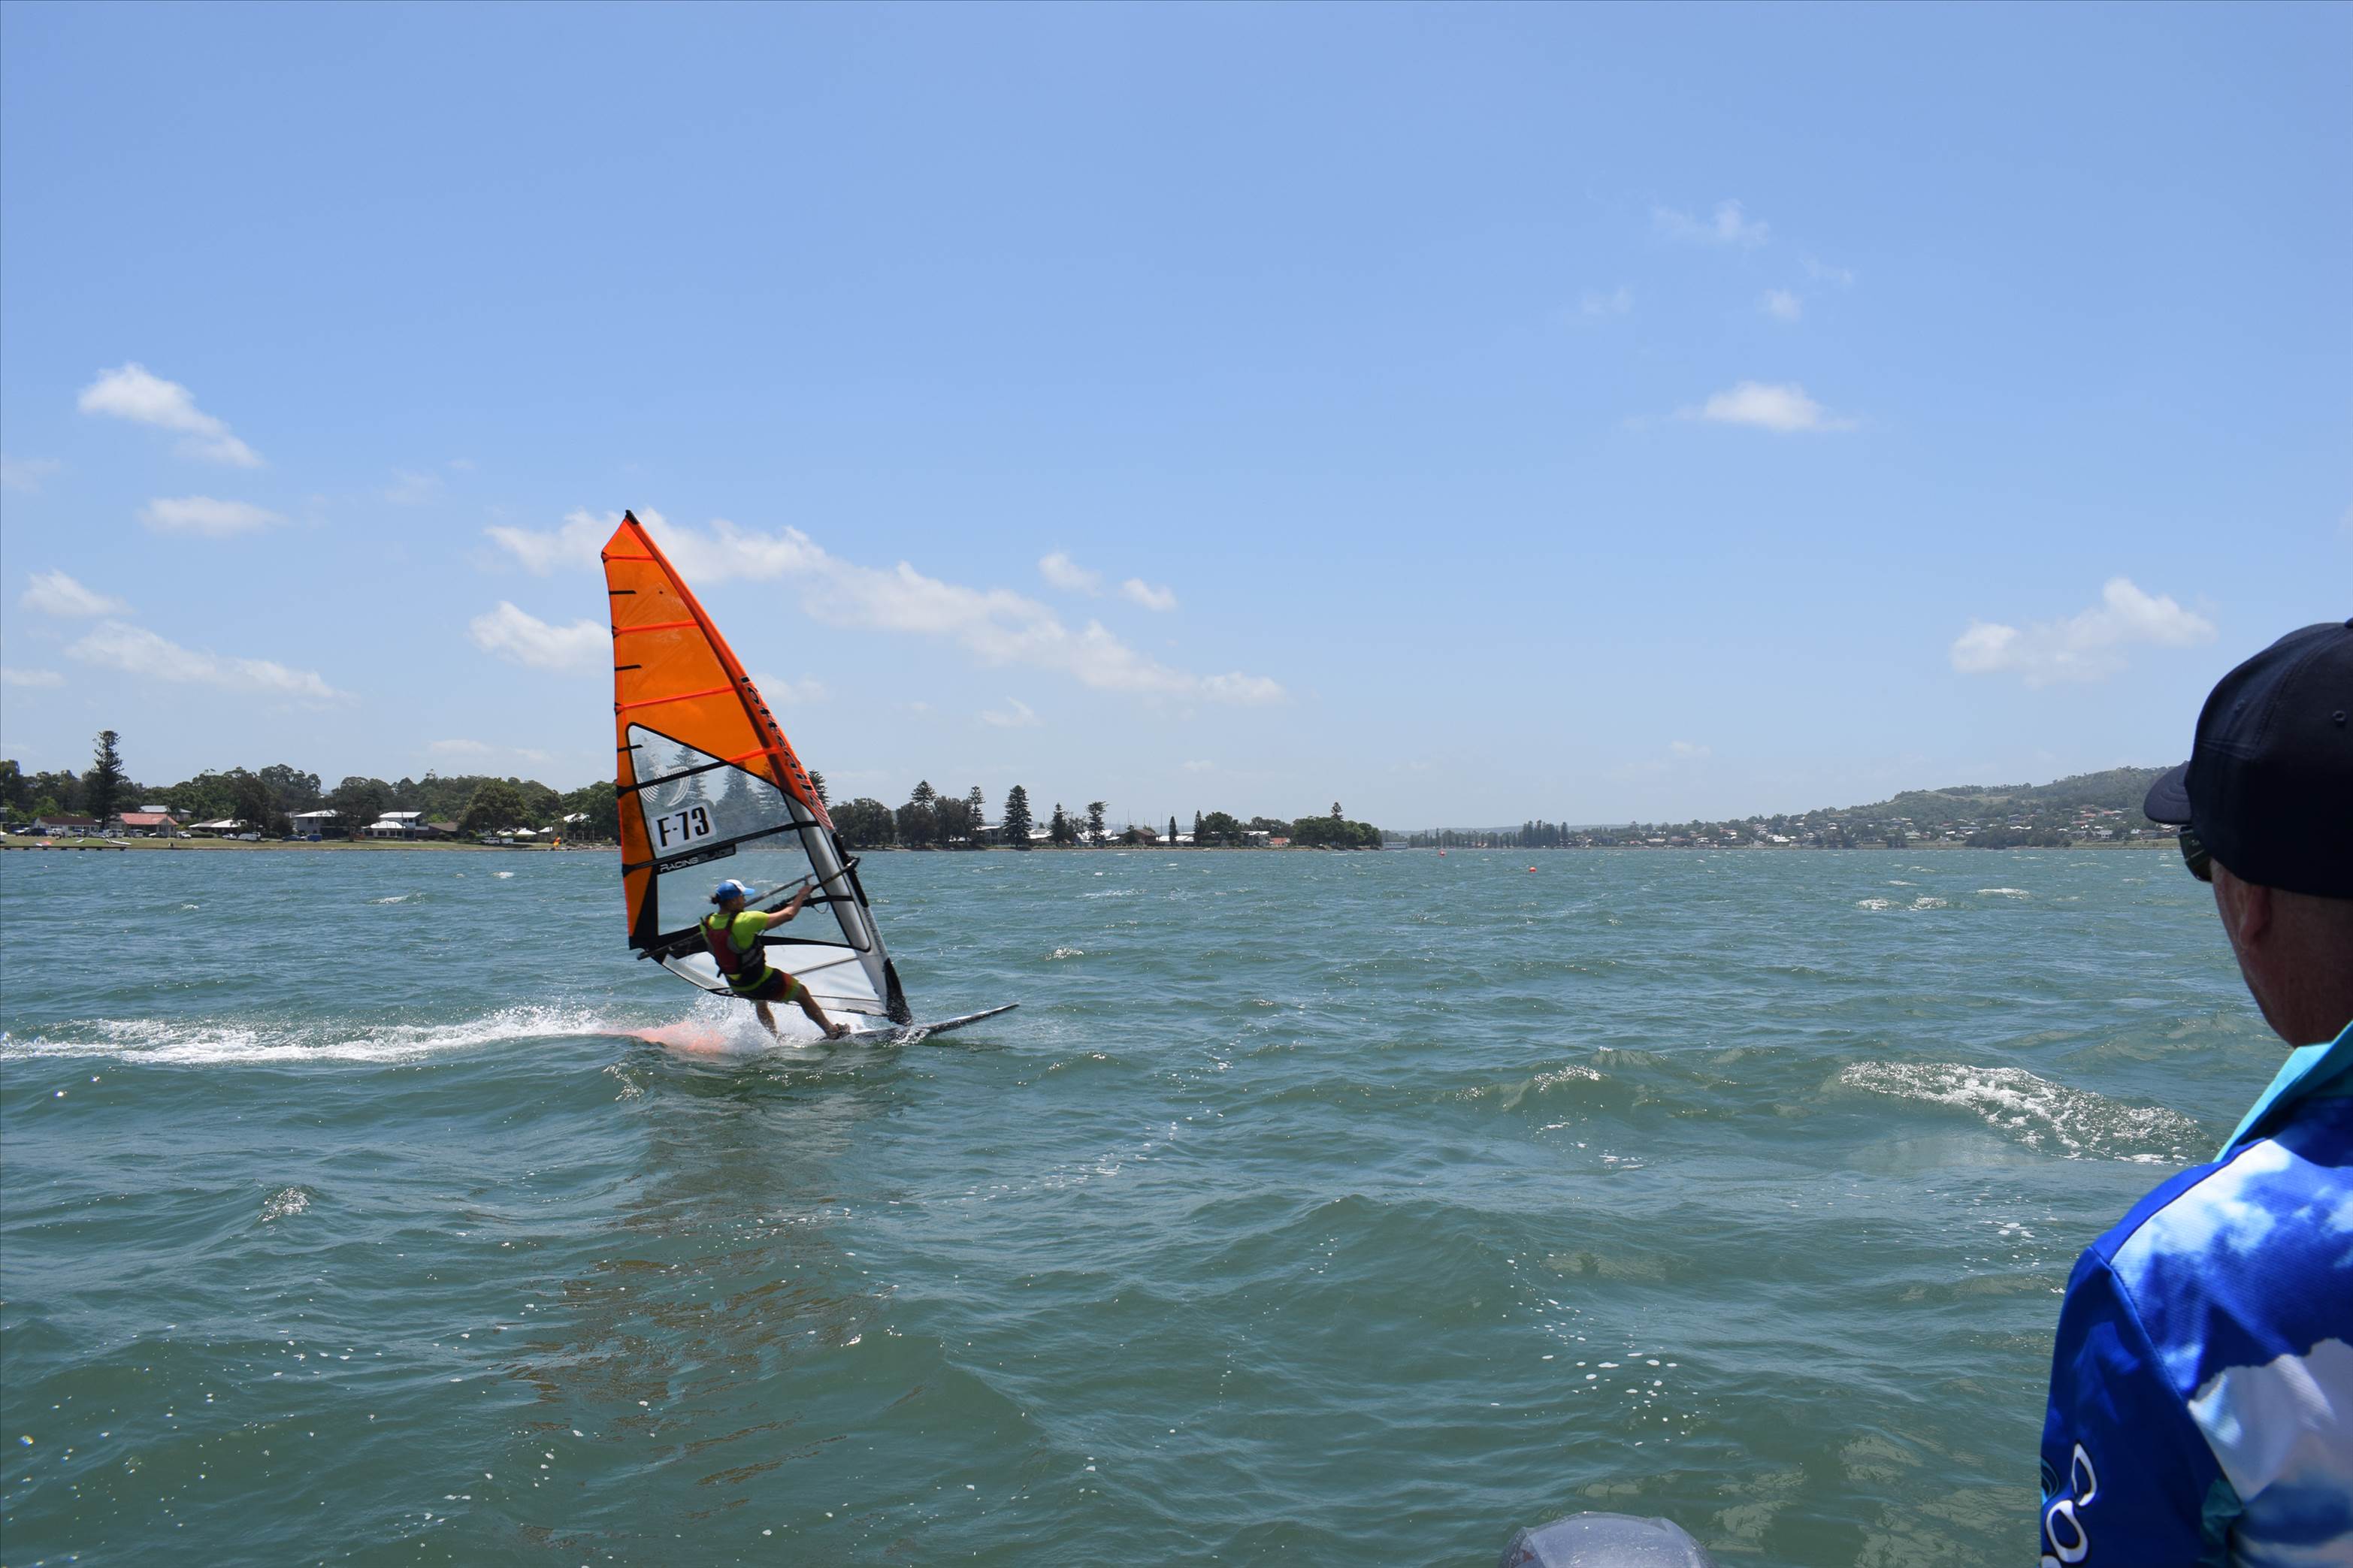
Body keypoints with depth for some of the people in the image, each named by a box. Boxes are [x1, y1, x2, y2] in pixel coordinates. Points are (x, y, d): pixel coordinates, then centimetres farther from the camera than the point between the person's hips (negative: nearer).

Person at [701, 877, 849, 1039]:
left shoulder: (707, 924, -11)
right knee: (802, 993, 16)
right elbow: (788, 914, -21)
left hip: (736, 987, 6)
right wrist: (802, 895, -4)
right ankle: (833, 1032, 27)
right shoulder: (745, 921, -29)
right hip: (761, 982, -6)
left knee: (760, 1003, 38)